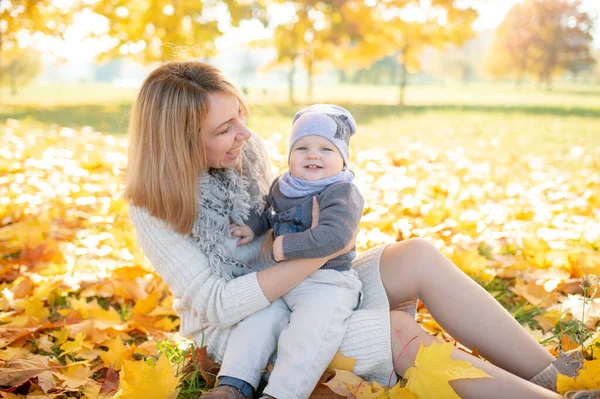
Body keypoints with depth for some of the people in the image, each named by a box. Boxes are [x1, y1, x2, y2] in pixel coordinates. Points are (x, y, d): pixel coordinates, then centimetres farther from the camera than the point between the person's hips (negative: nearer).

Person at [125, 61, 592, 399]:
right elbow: (217, 303, -23)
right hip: (238, 333, -5)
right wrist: (317, 251, -26)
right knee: (401, 333, -26)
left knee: (419, 256, -17)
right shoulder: (154, 210, -19)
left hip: (299, 293, 6)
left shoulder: (249, 149, -5)